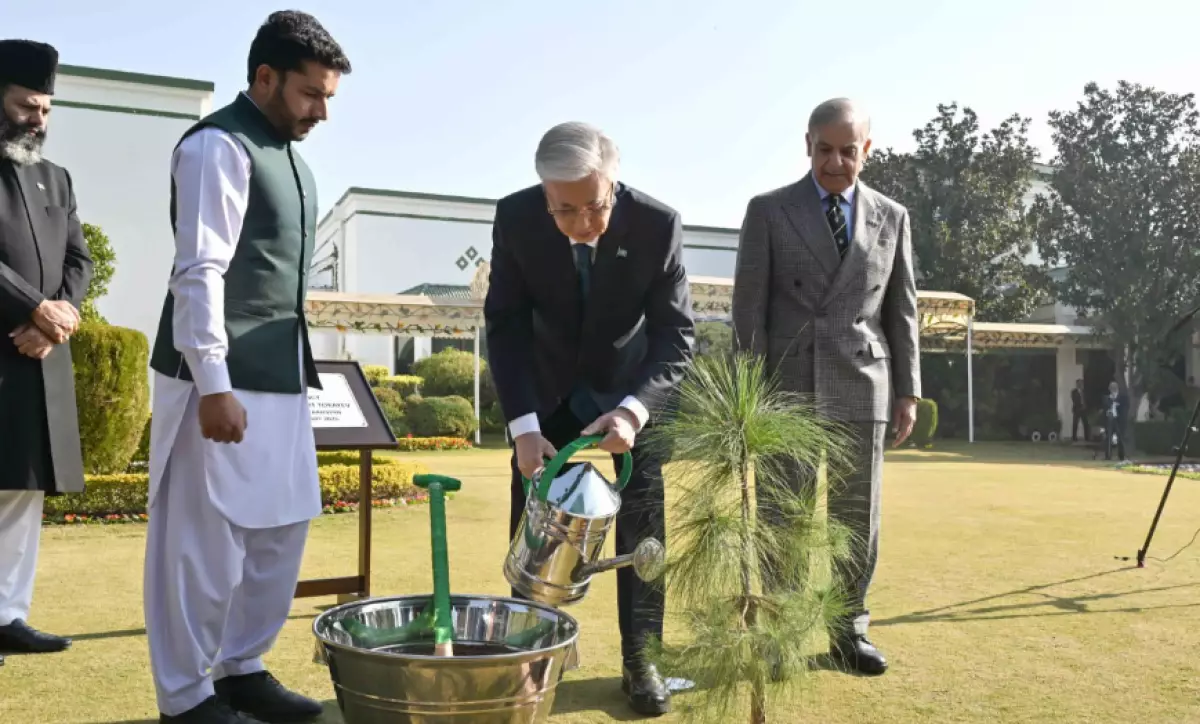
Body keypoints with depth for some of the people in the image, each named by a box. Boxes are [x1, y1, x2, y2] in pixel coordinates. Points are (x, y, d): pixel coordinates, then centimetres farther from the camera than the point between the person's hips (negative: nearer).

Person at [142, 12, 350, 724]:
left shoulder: (289, 155, 17)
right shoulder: (220, 145, -11)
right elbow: (199, 271, -18)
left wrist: (298, 366, 17)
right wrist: (213, 384, -23)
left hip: (281, 376, 9)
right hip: (225, 380, -9)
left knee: (280, 529, 15)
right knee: (205, 540, 0)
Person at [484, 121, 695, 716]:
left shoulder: (658, 224, -27)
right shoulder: (515, 218, -23)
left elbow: (677, 332, -23)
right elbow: (505, 323, -18)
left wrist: (633, 409, -40)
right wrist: (523, 424, -28)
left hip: (633, 384, -1)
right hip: (549, 385, 1)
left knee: (643, 521, 2)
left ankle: (639, 661, 14)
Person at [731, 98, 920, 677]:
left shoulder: (891, 216, 10)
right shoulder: (768, 211, 2)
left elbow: (902, 311, 11)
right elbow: (749, 307, -2)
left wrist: (907, 390, 6)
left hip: (862, 386, 2)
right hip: (789, 384, -2)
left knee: (856, 513, 6)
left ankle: (848, 629, 19)